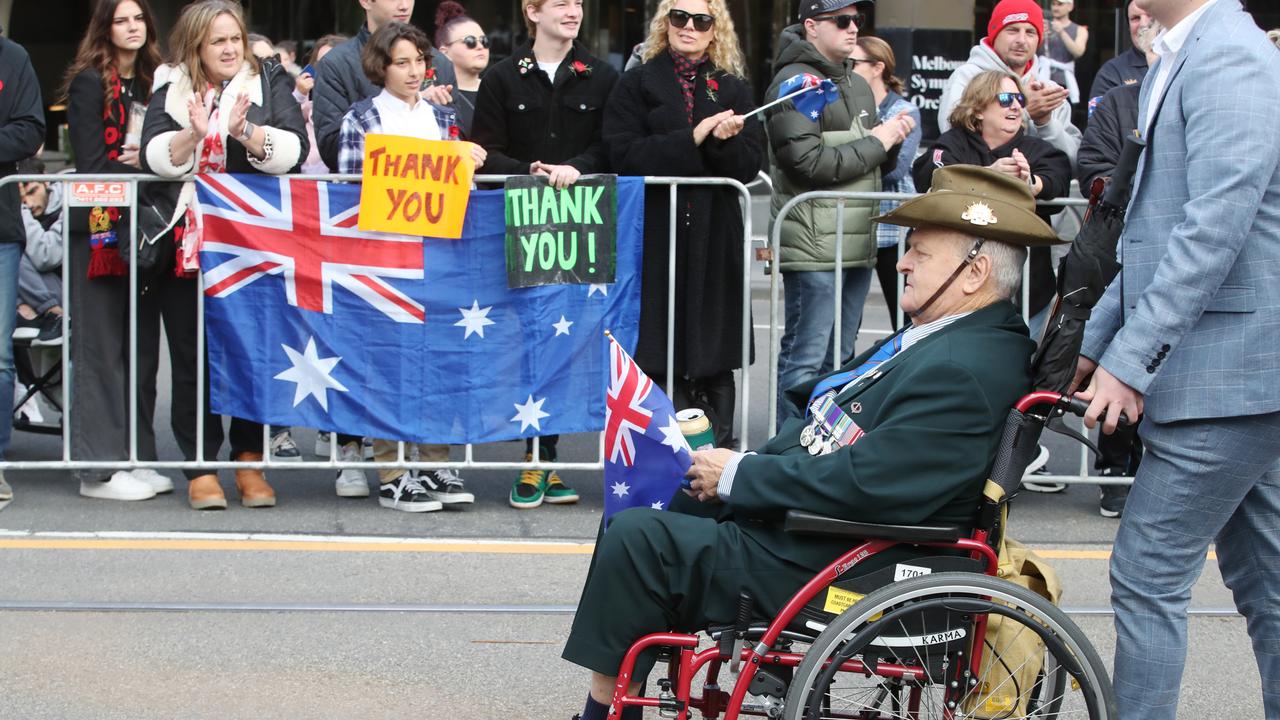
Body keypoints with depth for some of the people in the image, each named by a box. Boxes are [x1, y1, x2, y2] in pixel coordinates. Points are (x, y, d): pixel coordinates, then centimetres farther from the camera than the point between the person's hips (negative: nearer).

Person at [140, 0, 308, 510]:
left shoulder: (270, 85, 8)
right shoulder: (170, 94, 11)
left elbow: (294, 149, -6)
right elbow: (155, 158, -3)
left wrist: (245, 132, -22)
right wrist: (193, 134, -19)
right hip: (186, 250, 1)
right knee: (192, 360, 0)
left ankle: (250, 463, 11)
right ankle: (200, 468, 5)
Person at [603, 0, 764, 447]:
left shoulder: (733, 90, 13)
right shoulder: (637, 85, 6)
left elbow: (751, 164, 3)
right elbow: (626, 155, -8)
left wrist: (725, 140, -17)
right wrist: (694, 137, -15)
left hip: (715, 238, 2)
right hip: (656, 234, -2)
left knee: (715, 361, 4)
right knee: (660, 356, -5)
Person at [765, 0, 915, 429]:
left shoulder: (858, 85, 19)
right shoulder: (795, 82, -8)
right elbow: (809, 163, -18)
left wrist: (892, 143, 3)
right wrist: (876, 142, -11)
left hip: (857, 245, 9)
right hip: (813, 247, -9)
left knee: (839, 358, 13)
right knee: (805, 360, -7)